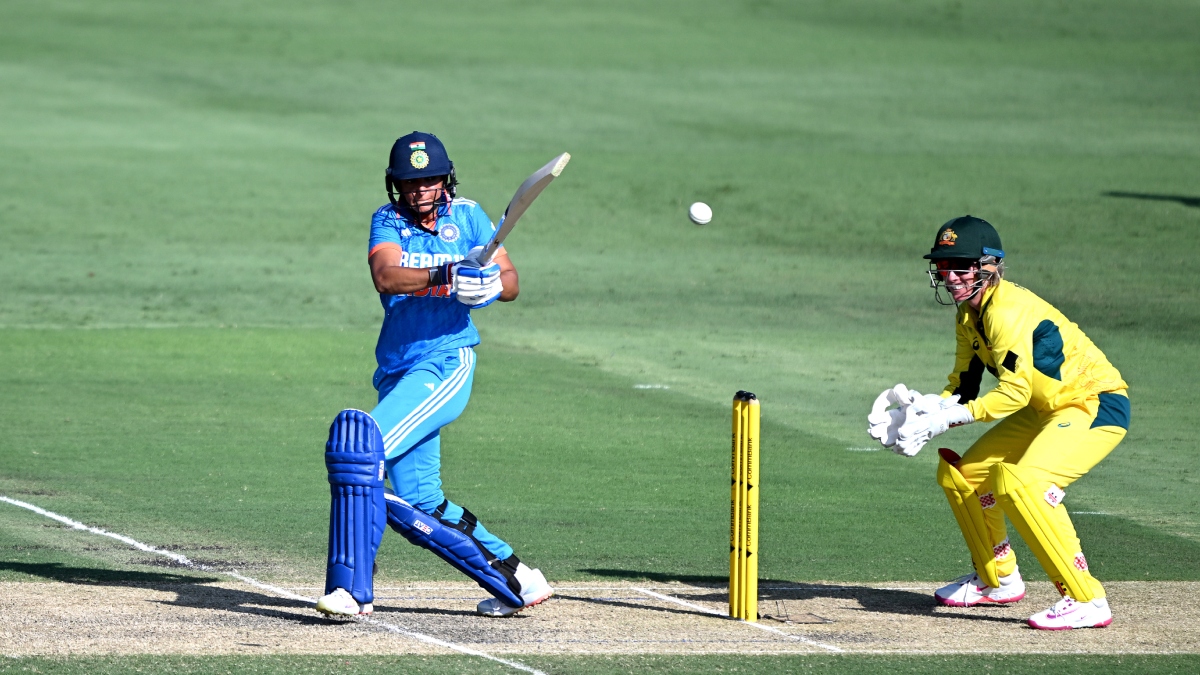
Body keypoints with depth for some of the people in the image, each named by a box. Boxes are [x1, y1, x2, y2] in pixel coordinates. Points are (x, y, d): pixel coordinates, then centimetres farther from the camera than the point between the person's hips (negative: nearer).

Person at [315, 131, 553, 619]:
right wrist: (443, 275, -31)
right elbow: (385, 276, -14)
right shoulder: (388, 221, 7)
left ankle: (351, 586, -27)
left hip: (447, 363, -5)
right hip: (397, 372, 5)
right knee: (418, 505, 1)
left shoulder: (466, 216, 5)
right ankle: (514, 580, 17)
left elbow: (510, 281, 2)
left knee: (360, 440, -25)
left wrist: (491, 286, -22)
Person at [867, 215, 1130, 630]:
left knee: (1021, 483, -32)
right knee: (959, 474, 14)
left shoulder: (1009, 311, -25)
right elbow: (963, 389, 7)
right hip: (1048, 409, 10)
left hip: (1098, 405, -10)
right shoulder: (969, 314, 5)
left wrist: (946, 418, -31)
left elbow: (1014, 393, -30)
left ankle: (1086, 600, -28)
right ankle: (998, 580, 32)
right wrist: (920, 407, -12)